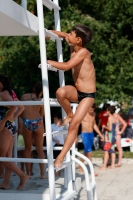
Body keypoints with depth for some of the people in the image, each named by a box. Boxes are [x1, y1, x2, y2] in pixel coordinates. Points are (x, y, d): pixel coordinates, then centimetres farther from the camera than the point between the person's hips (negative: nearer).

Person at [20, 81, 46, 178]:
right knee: (40, 149, 11)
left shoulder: (24, 96, 6)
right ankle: (42, 173, 11)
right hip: (38, 122, 1)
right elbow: (42, 115, 10)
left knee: (28, 149, 12)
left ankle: (28, 173, 13)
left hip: (27, 123, 0)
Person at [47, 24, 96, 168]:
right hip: (76, 91, 6)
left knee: (74, 124, -14)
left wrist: (48, 62, -20)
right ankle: (69, 115, 0)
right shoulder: (73, 47, 1)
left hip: (88, 95, -6)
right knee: (60, 92, -29)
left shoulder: (83, 52, -20)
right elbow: (63, 35, 18)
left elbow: (66, 66, -32)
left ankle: (61, 156, -3)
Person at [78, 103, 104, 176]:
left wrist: (100, 134, 16)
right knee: (89, 152, -12)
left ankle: (80, 166, 30)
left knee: (86, 152, 14)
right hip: (85, 134, -7)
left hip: (91, 134, 7)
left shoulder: (93, 114, 8)